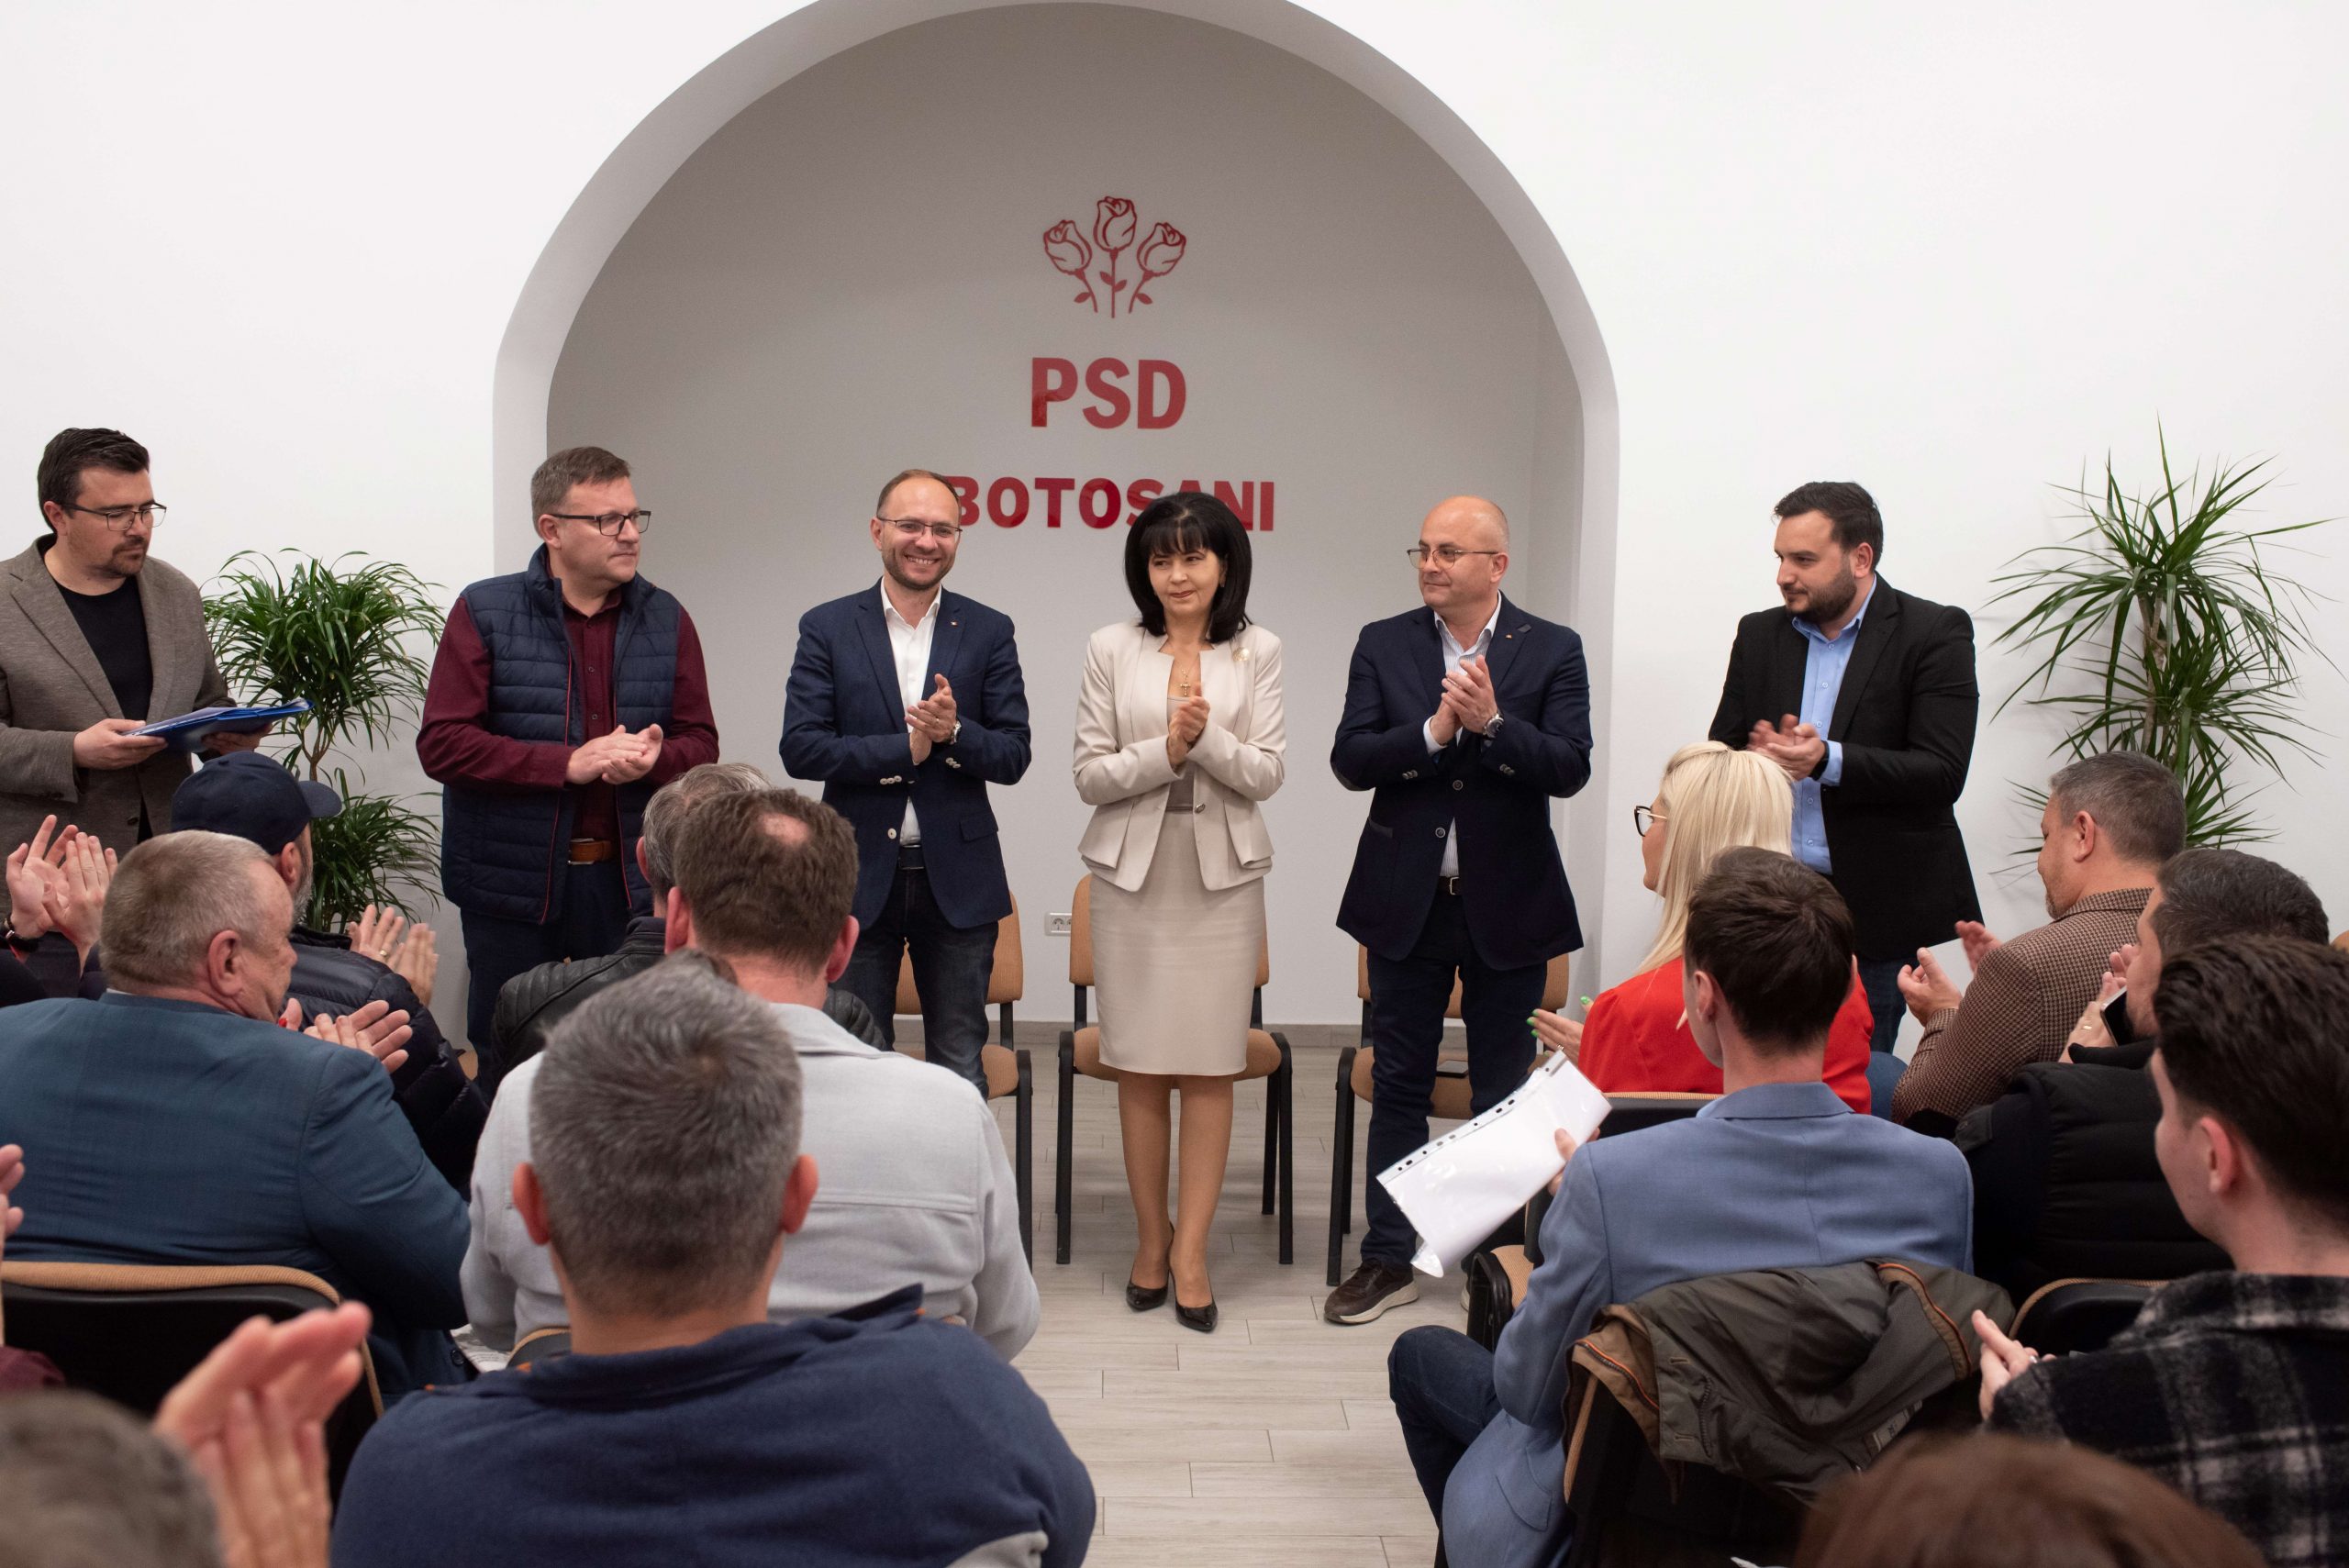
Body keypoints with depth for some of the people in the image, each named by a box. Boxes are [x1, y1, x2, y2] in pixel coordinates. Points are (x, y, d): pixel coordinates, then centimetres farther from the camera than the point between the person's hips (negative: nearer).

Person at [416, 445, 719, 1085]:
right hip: (514, 883, -2)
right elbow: (442, 744, -10)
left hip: (630, 882, 2)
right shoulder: (485, 612, -2)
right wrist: (570, 763, -18)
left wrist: (653, 758, -16)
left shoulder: (665, 619, 8)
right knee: (508, 1072, 8)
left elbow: (700, 743, 8)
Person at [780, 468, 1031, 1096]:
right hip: (859, 877, -1)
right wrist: (904, 749, -15)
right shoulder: (827, 629, 1)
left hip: (957, 877, 1)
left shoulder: (989, 632, 4)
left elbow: (1013, 756, 0)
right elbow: (799, 748, -7)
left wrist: (955, 733, -19)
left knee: (961, 1068, 9)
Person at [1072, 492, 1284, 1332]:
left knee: (1209, 1066, 0)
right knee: (1139, 1064, 5)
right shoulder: (1112, 649, 3)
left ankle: (1190, 1251, 6)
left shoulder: (1257, 651, 4)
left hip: (1221, 875, 0)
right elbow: (1090, 775, 0)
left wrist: (1205, 736, -19)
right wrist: (1166, 749, -15)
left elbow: (1266, 774, -2)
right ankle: (1150, 1234, 20)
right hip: (1132, 872, 1)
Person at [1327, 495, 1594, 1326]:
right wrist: (1434, 732, -21)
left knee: (1505, 1092, 9)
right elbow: (1349, 759, -7)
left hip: (1507, 904, -1)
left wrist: (1492, 724, -26)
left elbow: (1570, 767, -12)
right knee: (1398, 1086, 10)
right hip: (1406, 900, 2)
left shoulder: (1552, 651, -3)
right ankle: (1388, 1259, 21)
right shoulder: (1383, 645, 1)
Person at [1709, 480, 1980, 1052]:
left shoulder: (1935, 633, -3)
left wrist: (1828, 761, -23)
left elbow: (1942, 773, -11)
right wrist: (1762, 759, -12)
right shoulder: (1759, 635, 11)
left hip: (1879, 907, -4)